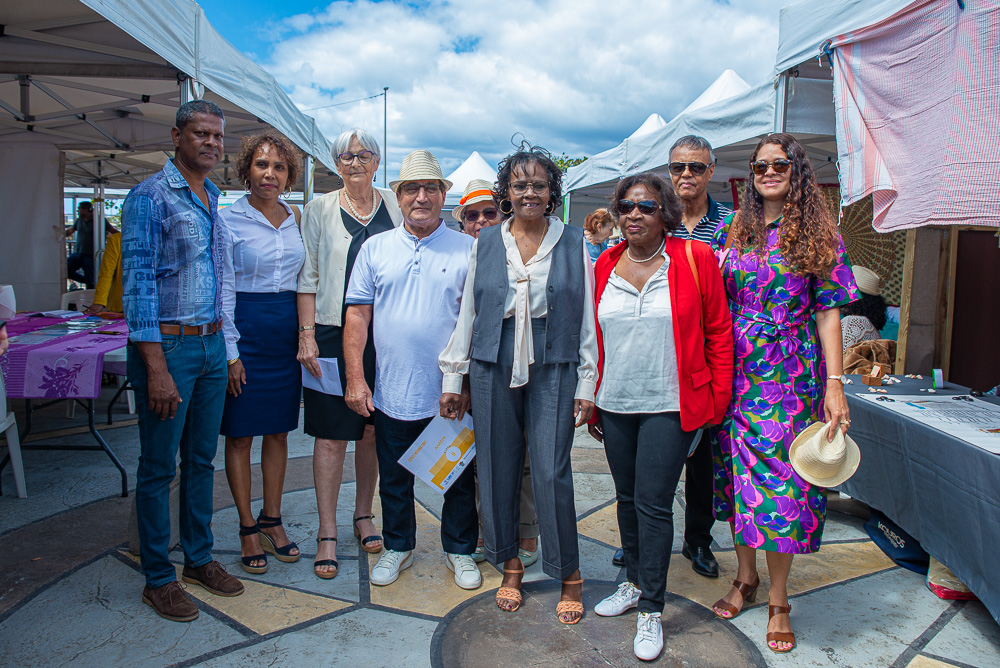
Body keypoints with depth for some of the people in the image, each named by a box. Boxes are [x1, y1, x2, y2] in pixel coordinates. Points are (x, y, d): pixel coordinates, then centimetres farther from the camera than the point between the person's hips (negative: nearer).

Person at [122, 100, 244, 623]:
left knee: (201, 459, 15)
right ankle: (158, 578, 18)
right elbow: (138, 285, -14)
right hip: (168, 345, -7)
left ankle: (199, 558, 30)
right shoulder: (150, 197, -9)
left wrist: (224, 344, 13)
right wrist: (157, 368, -19)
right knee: (159, 466, 4)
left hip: (212, 344, 7)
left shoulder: (215, 198, 14)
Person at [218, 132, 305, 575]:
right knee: (240, 435, 4)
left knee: (278, 431, 12)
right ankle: (248, 528, 18)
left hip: (288, 331, 5)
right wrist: (230, 351, -11)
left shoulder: (296, 219, 9)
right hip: (244, 328, -4)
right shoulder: (229, 219, -5)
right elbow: (223, 290, -7)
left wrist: (306, 333, 8)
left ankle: (272, 521, 25)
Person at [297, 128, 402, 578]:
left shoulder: (393, 205, 9)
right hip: (333, 334, -2)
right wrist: (306, 334, -8)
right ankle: (327, 534, 11)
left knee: (373, 431, 11)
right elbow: (308, 276, 1)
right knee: (331, 436, 0)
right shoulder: (320, 209, 4)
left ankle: (364, 514, 28)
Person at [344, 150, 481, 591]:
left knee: (458, 478, 12)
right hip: (393, 392, 2)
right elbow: (357, 314, 4)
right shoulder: (375, 248, 5)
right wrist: (355, 377, -3)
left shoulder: (467, 249, -1)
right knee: (393, 479, 16)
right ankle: (398, 547, 37)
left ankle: (460, 550, 33)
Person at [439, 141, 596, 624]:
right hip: (493, 369, 2)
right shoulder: (485, 244, 8)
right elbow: (467, 312, 10)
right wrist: (453, 377, 8)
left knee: (551, 472, -4)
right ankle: (509, 565, 27)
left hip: (554, 371, -2)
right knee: (497, 470, 7)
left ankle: (569, 576, 16)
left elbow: (587, 317, 4)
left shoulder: (573, 244, 5)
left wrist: (587, 385, 0)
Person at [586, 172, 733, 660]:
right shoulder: (605, 266, 6)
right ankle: (634, 583, 35)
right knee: (626, 498, 15)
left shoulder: (694, 259, -5)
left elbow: (718, 331, -2)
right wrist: (591, 401, 10)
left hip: (669, 407, -4)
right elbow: (594, 339, 10)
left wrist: (719, 398, -5)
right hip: (615, 406, 4)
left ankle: (651, 611, 14)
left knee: (653, 504, -2)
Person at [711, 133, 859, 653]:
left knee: (781, 479, 0)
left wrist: (834, 384, -8)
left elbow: (828, 313, -2)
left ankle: (778, 600, 16)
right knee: (736, 473, 9)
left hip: (789, 376, -2)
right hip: (734, 373, 3)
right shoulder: (729, 231, 8)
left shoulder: (817, 235, 2)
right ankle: (745, 578, 28)